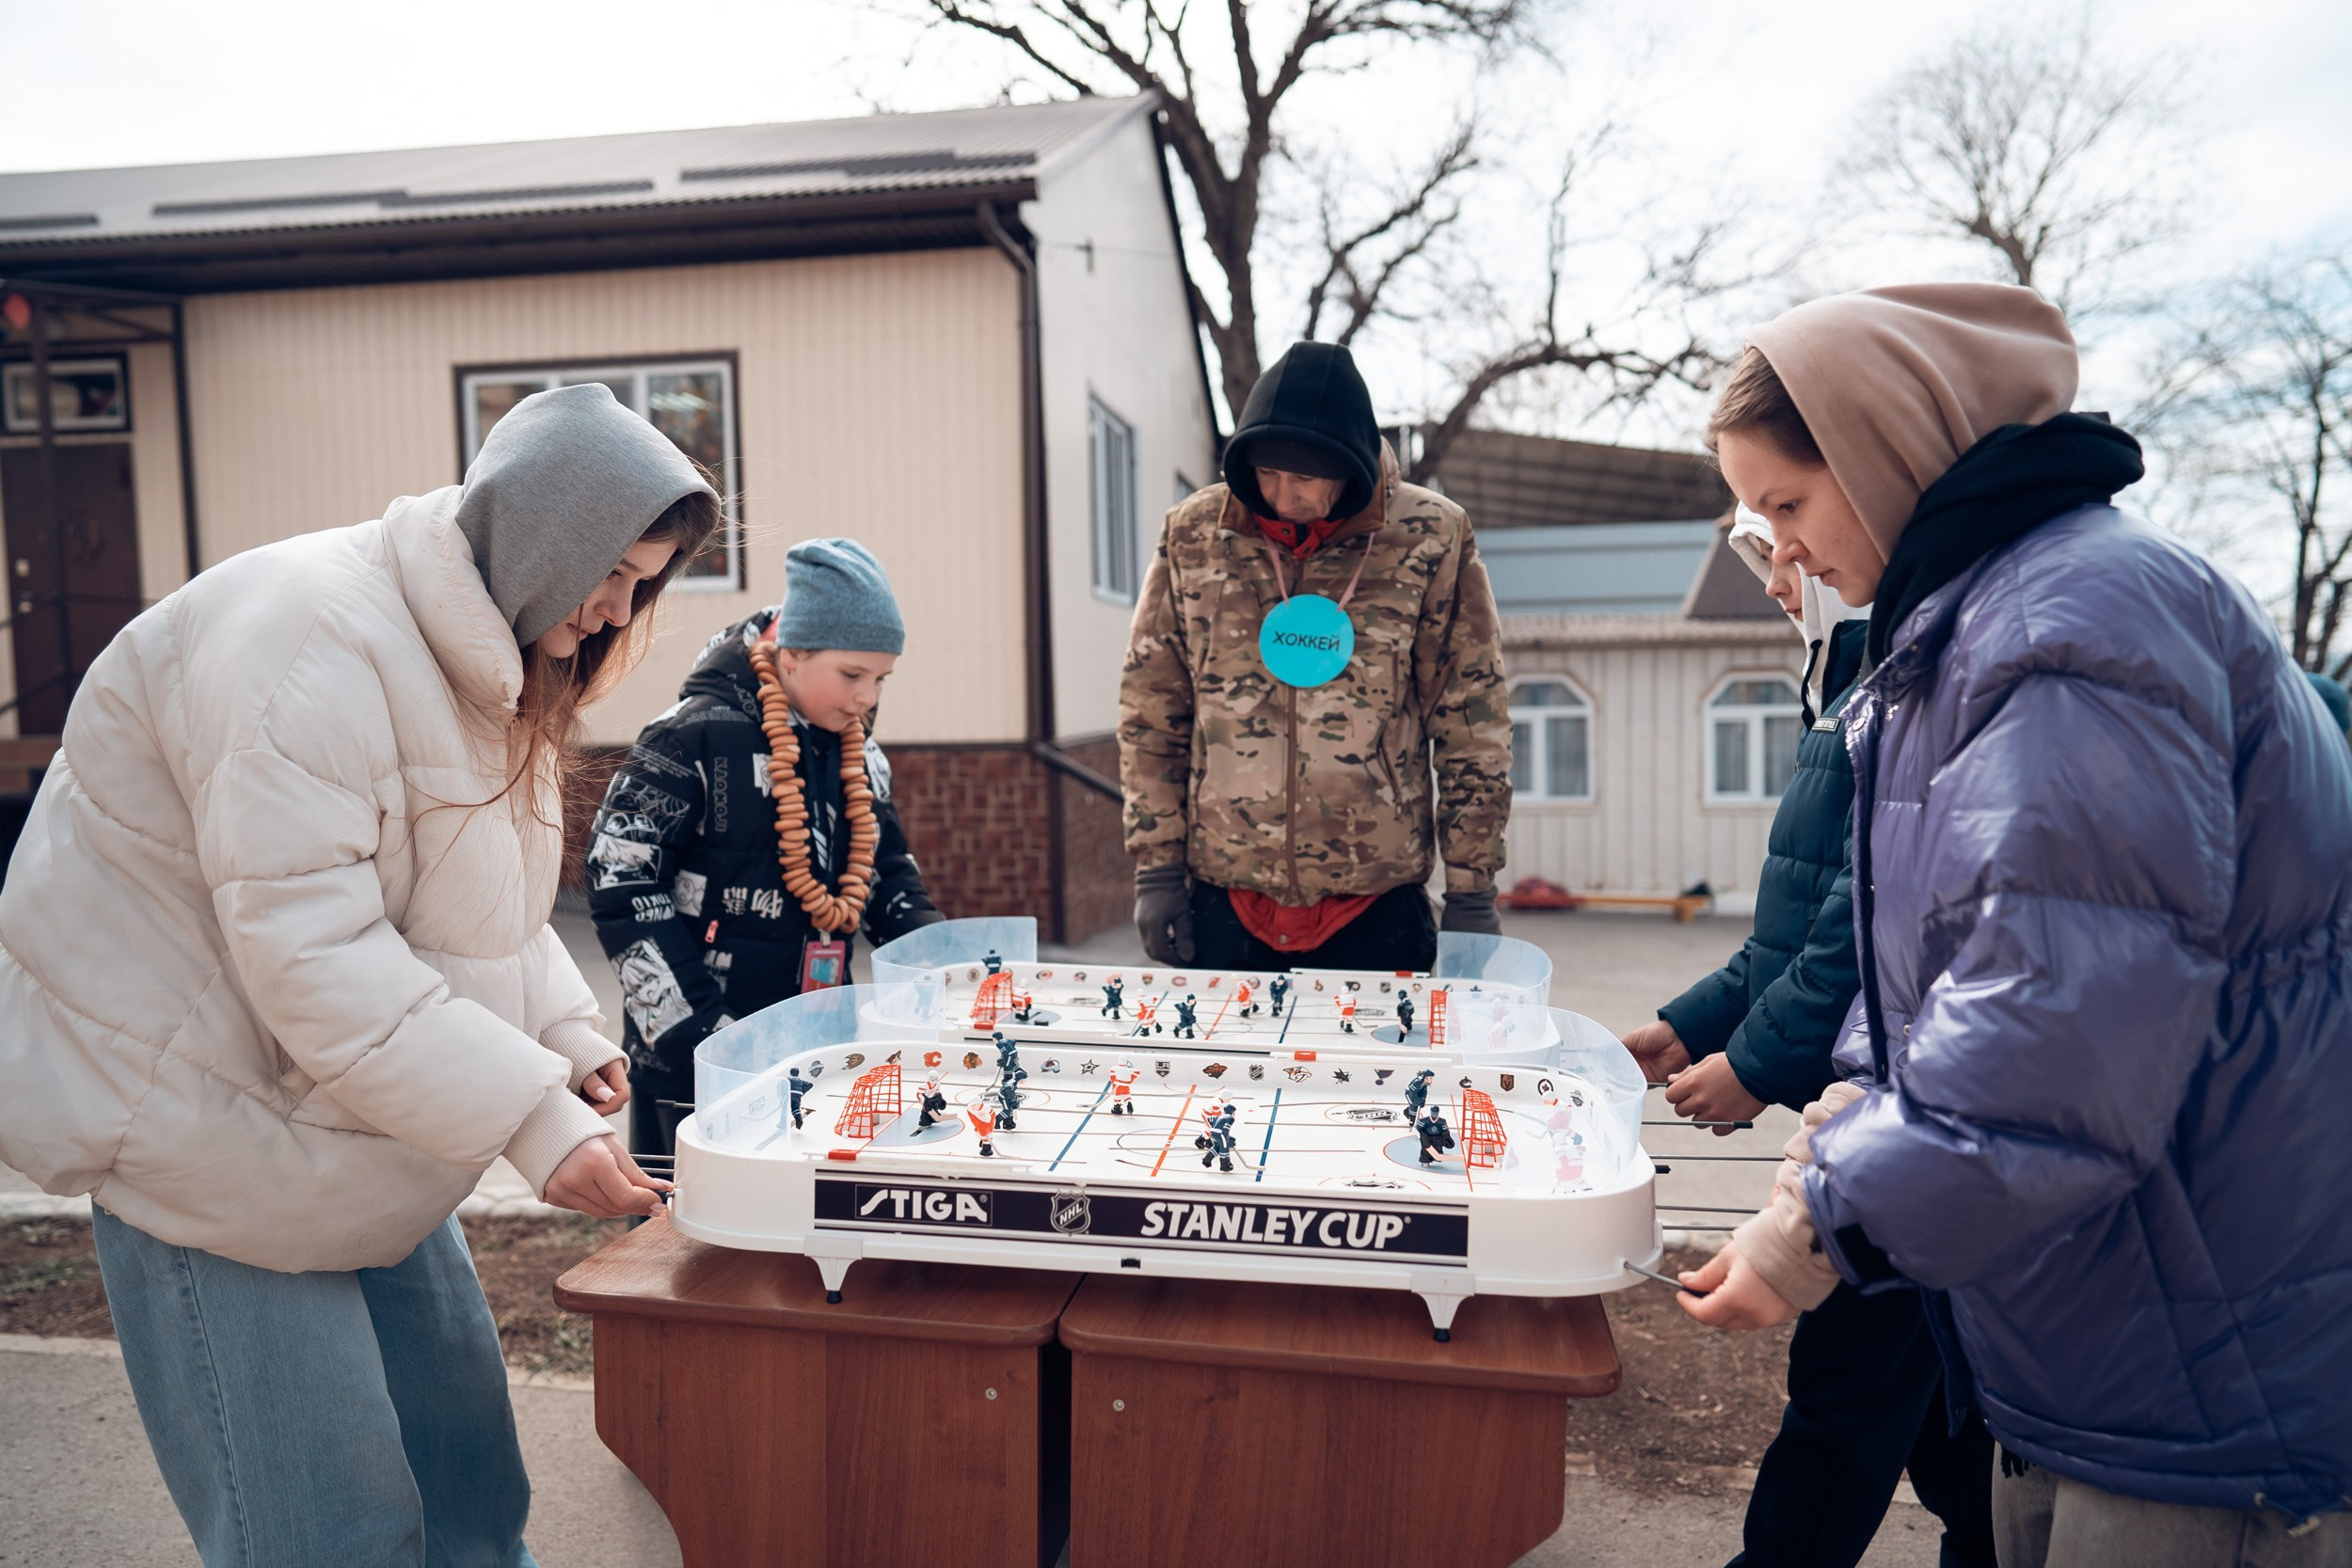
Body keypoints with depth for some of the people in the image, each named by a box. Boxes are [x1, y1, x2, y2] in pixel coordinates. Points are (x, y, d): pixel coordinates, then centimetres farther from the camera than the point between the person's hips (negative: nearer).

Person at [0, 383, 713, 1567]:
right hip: (207, 1129, -9)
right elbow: (305, 949, -30)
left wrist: (568, 1038, -4)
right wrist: (530, 1116, -31)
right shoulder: (312, 639, -25)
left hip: (358, 1139, 9)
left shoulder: (477, 655, 6)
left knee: (466, 1468, 14)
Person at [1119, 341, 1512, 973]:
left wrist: (1471, 892, -1)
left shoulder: (1431, 538, -5)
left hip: (1377, 905, -1)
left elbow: (1472, 724, 0)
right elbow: (1149, 714, 5)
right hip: (1223, 900, 2)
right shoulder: (1193, 534, 0)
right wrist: (1156, 869, 2)